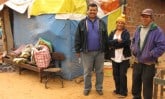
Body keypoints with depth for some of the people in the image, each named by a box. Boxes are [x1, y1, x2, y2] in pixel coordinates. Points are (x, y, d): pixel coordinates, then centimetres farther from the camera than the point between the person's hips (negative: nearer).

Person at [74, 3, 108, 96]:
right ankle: (87, 88, 24)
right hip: (87, 52, -1)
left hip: (99, 52, 2)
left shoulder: (102, 23, 5)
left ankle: (99, 87, 25)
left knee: (100, 71, 10)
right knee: (87, 72, 9)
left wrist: (106, 49, 7)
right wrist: (78, 50, -1)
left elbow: (106, 38, 8)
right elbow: (78, 38, 0)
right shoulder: (82, 23, 0)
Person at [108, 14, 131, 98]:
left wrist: (113, 45, -18)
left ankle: (123, 92, 11)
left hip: (124, 57, -4)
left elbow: (126, 42, -20)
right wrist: (117, 41, -20)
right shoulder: (112, 33, 9)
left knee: (122, 75, -2)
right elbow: (109, 42, -6)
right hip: (114, 57, 4)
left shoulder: (126, 33, -2)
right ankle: (118, 90, 27)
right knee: (116, 74, 11)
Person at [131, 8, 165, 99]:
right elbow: (133, 41, 22)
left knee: (147, 88, 2)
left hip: (149, 65, -6)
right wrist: (133, 49, 4)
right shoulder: (138, 29, 8)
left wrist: (150, 54, -21)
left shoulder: (157, 31, -13)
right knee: (135, 84, 19)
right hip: (137, 63, 6)